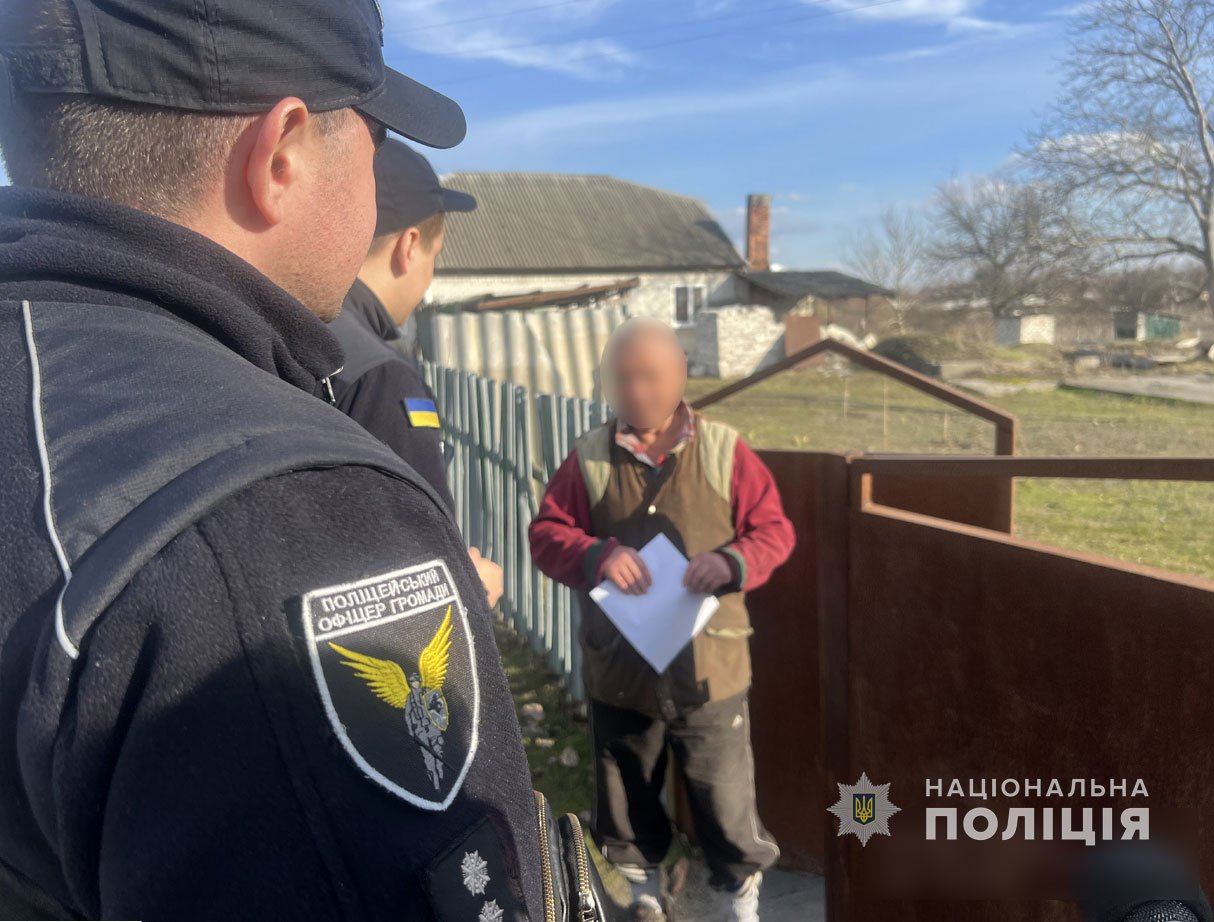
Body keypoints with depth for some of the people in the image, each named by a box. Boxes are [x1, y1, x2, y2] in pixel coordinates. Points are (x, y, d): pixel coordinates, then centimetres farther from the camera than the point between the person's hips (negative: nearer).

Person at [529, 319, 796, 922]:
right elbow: (546, 534, -2)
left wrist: (733, 563, -21)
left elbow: (774, 529, -1)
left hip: (707, 668, -1)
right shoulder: (588, 459, -3)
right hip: (618, 669, 2)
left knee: (725, 800, 11)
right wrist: (597, 555, -22)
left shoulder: (725, 452, -4)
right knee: (627, 798, 20)